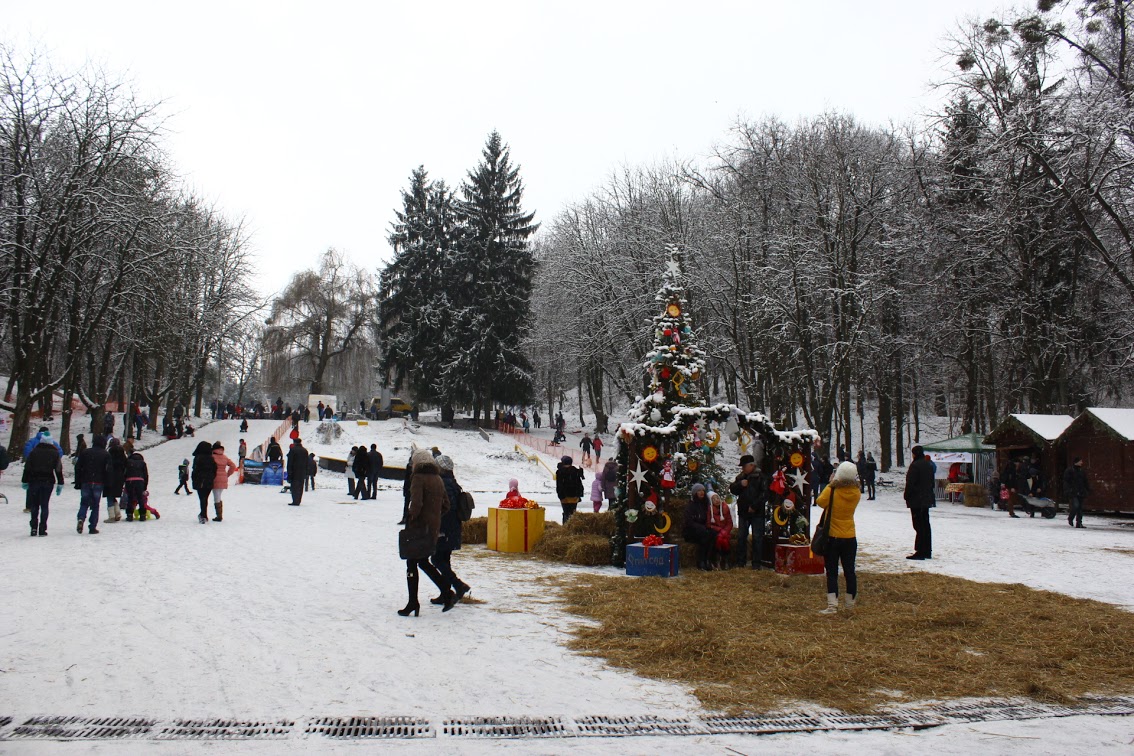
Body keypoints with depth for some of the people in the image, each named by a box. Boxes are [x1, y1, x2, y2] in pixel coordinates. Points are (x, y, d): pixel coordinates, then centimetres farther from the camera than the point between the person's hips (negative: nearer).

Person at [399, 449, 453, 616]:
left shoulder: (418, 478, -12)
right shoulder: (438, 479, 12)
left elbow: (416, 503, -24)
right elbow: (446, 505, 14)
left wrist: (410, 519, -12)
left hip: (419, 527, -7)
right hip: (434, 528, 7)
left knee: (412, 564, 3)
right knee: (423, 562, 21)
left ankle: (413, 603, 5)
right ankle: (446, 591, 12)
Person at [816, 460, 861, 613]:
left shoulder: (833, 491, -18)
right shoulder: (856, 493, -6)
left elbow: (821, 502, -4)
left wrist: (830, 484, -1)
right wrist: (834, 485, 3)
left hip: (832, 537, -3)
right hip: (850, 538, 3)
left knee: (832, 572, 1)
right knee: (849, 570, 14)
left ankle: (832, 605, -6)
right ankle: (851, 602, 25)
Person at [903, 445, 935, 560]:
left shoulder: (915, 465, -16)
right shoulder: (928, 465, 11)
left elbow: (910, 483, -17)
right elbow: (932, 482, 18)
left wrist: (906, 495, -5)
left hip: (916, 500, -9)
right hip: (927, 499, 9)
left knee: (919, 525, -7)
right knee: (925, 524, 13)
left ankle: (920, 552, -7)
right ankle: (927, 551, 18)